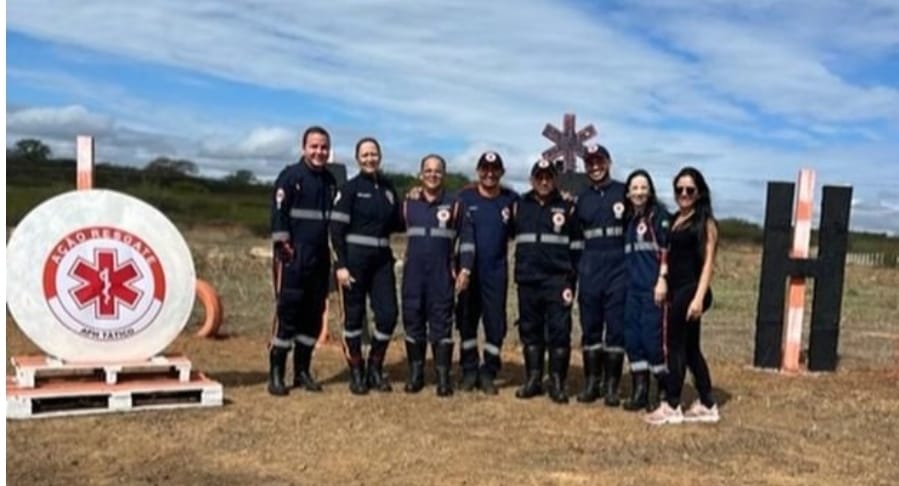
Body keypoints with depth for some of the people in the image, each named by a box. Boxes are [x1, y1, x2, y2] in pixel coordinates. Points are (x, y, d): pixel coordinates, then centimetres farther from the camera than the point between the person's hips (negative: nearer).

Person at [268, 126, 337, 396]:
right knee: (287, 313, -6)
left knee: (314, 315, 8)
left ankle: (302, 371, 18)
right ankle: (276, 374, 1)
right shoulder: (290, 176, -4)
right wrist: (283, 247, -17)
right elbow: (278, 214, -11)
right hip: (293, 258, -6)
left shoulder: (331, 181, 14)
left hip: (320, 260, 6)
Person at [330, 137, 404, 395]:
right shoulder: (350, 188, -4)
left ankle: (375, 369, 18)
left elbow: (396, 224, 18)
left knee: (388, 313, -1)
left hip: (382, 258, 5)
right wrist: (341, 265, -14)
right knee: (354, 315, 2)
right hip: (355, 258, -4)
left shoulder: (388, 188, 11)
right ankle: (356, 373, 14)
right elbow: (336, 228, -9)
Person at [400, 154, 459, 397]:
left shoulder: (453, 205, 2)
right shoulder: (408, 204, 8)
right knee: (412, 321, 6)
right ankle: (416, 373, 16)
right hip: (413, 274, 2)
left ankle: (443, 376, 4)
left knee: (441, 323, -1)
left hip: (442, 274, -2)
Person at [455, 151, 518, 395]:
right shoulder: (465, 197, -3)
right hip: (469, 269, -1)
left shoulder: (511, 199, 3)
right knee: (467, 320, 6)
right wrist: (464, 268, -21)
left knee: (495, 321, 2)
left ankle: (488, 373, 13)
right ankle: (469, 370, 18)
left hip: (496, 270, 1)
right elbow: (466, 233, -13)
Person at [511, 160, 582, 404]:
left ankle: (557, 383, 6)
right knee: (530, 330, 8)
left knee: (559, 331, -3)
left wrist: (571, 280, -3)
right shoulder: (519, 206, 9)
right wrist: (519, 267, 7)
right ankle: (533, 379, 18)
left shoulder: (567, 208, 3)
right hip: (528, 280, 3)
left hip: (558, 280, -2)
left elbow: (577, 246, 3)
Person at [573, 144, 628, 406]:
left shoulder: (624, 192, 2)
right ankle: (591, 382, 15)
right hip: (589, 268, 3)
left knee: (616, 326, -1)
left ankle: (611, 385, 6)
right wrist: (574, 270, 8)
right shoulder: (581, 197, 12)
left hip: (619, 268, -3)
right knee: (590, 327, 6)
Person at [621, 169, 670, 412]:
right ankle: (639, 392, 13)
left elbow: (666, 249, -9)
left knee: (652, 337, -8)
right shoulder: (628, 218, 15)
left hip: (653, 286, -6)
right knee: (632, 338, 5)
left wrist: (662, 280, -16)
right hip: (632, 287, 6)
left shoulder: (659, 214, -2)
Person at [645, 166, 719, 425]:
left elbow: (708, 262, -12)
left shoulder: (705, 222, -7)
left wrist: (699, 297, -19)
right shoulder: (675, 220, 13)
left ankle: (672, 406, 6)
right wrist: (664, 286, 6)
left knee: (676, 345, -3)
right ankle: (707, 405, 20)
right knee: (689, 347, 12)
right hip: (676, 290, 8)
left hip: (691, 290, -8)